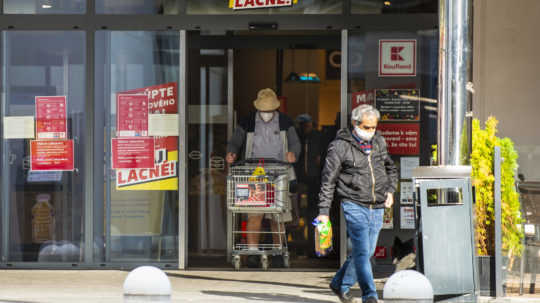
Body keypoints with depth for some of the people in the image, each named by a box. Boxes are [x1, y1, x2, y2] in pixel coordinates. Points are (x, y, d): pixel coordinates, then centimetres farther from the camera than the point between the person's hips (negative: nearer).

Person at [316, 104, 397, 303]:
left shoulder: (379, 142, 9)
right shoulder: (340, 146, -7)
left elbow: (391, 169, 26)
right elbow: (328, 180, -5)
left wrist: (390, 191, 9)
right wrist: (324, 211, -9)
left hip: (377, 208, 6)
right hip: (354, 206, -6)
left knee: (367, 252, 10)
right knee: (362, 251, -12)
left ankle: (340, 284, 28)